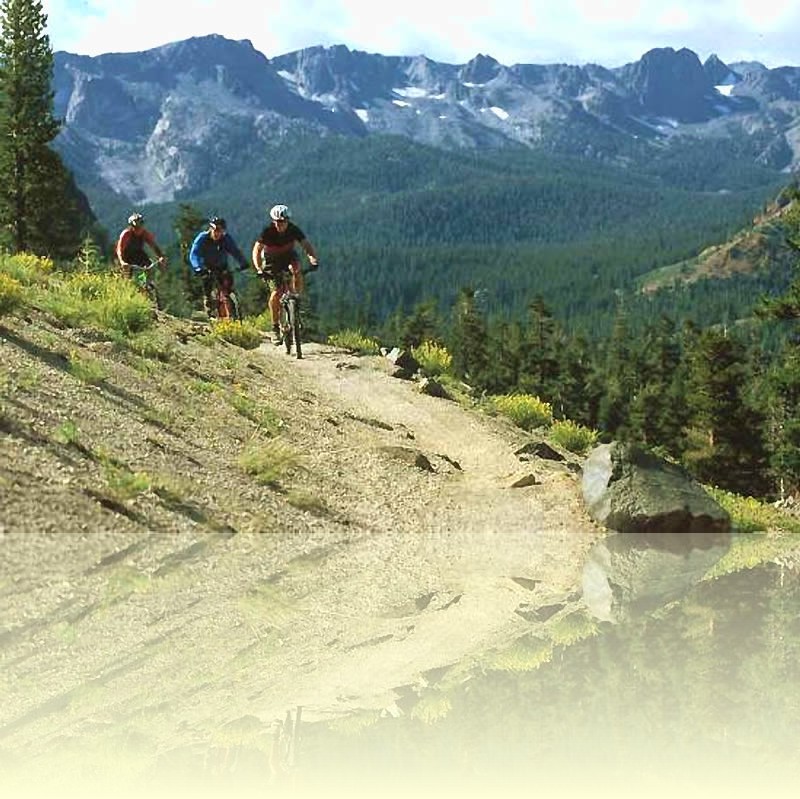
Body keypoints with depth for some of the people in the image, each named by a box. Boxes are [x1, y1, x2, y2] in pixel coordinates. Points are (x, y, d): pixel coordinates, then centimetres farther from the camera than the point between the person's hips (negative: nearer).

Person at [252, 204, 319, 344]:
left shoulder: (293, 230, -23)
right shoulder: (268, 231, -26)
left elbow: (306, 245, -31)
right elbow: (257, 250, -31)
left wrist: (314, 259, -50)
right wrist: (259, 269, -45)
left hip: (288, 255, 1)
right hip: (272, 260, -1)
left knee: (296, 268, -35)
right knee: (276, 293, -14)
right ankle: (275, 327, 1)